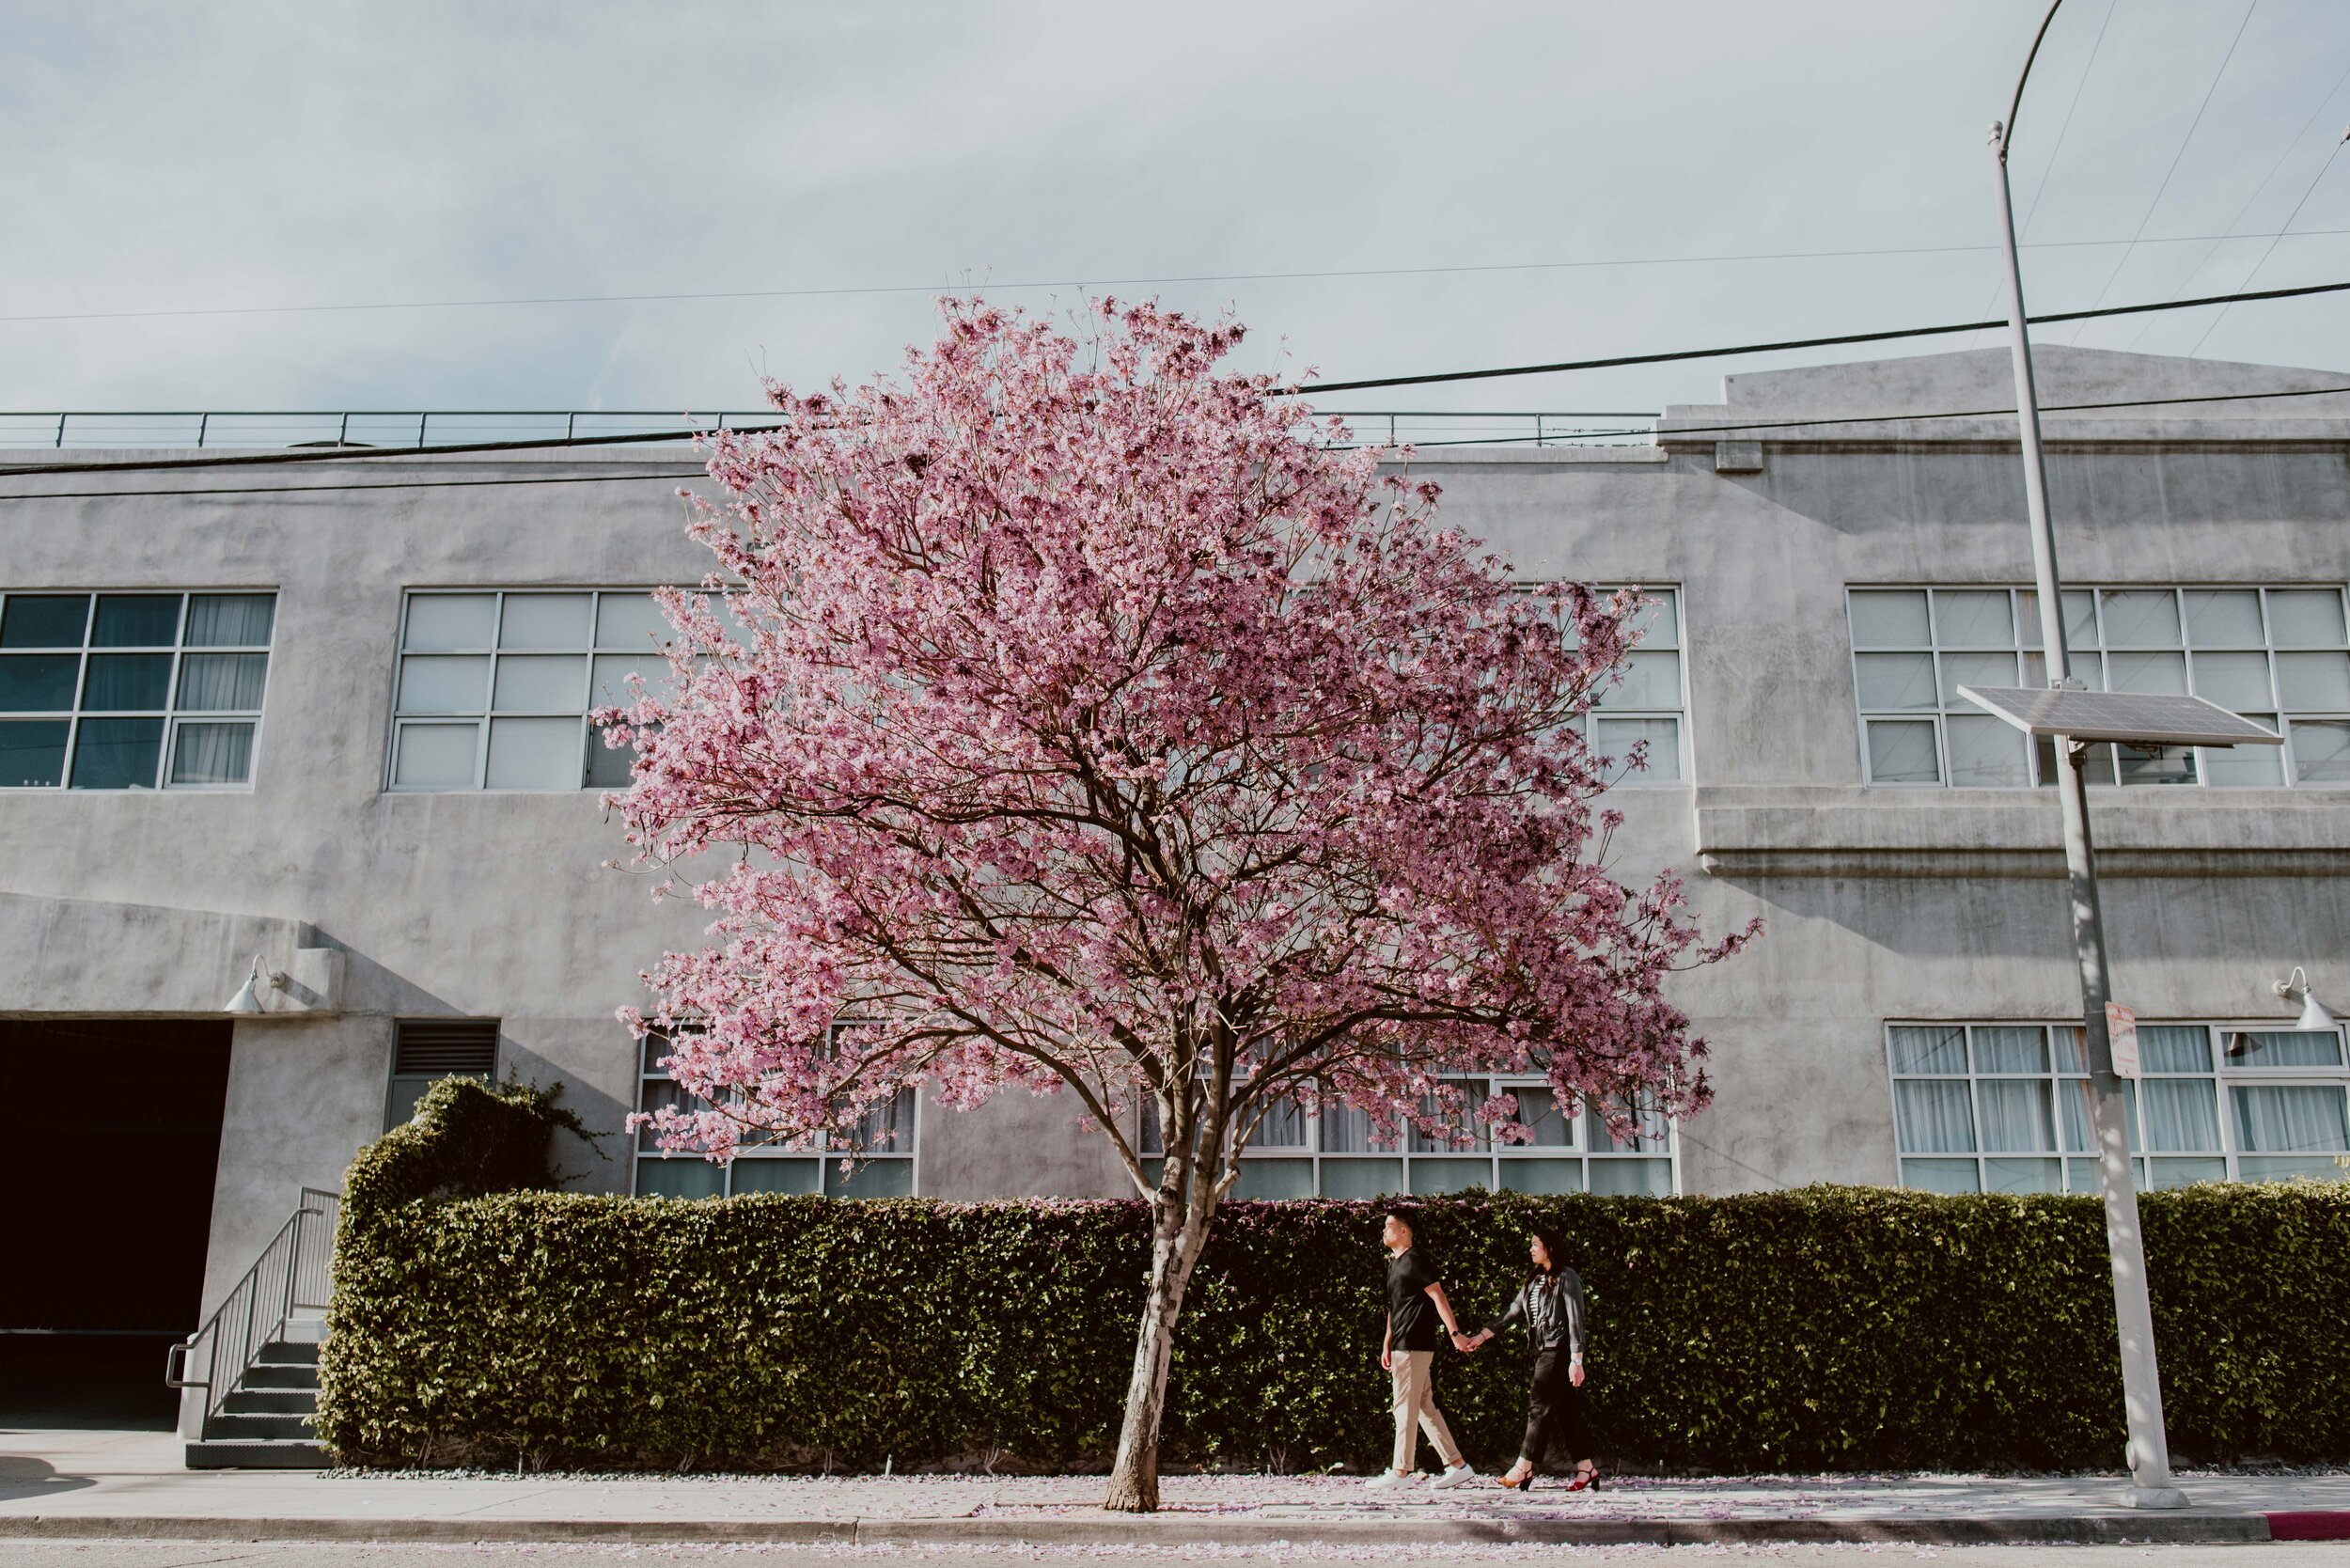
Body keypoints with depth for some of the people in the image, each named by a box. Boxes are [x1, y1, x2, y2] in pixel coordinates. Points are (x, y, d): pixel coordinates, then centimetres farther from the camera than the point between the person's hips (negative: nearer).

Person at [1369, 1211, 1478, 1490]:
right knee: (1425, 1406, 10)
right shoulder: (1394, 1263, 19)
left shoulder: (1415, 1260, -10)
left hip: (1414, 1346, -10)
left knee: (1406, 1407, -6)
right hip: (1402, 1347, 10)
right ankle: (1457, 1464, 13)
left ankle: (1401, 1470, -2)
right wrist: (1387, 1345, 21)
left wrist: (1454, 1333, -21)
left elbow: (1438, 1297, -16)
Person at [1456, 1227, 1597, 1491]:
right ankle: (1586, 1468, 10)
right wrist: (1479, 1338, 10)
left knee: (1540, 1407, -7)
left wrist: (1576, 1360, -19)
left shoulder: (1566, 1278, -8)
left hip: (1560, 1351, -8)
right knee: (1566, 1412, 7)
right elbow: (1511, 1311, 15)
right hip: (1544, 1351, 8)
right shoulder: (1534, 1281, 16)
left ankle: (1524, 1468, -4)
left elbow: (1576, 1320, -13)